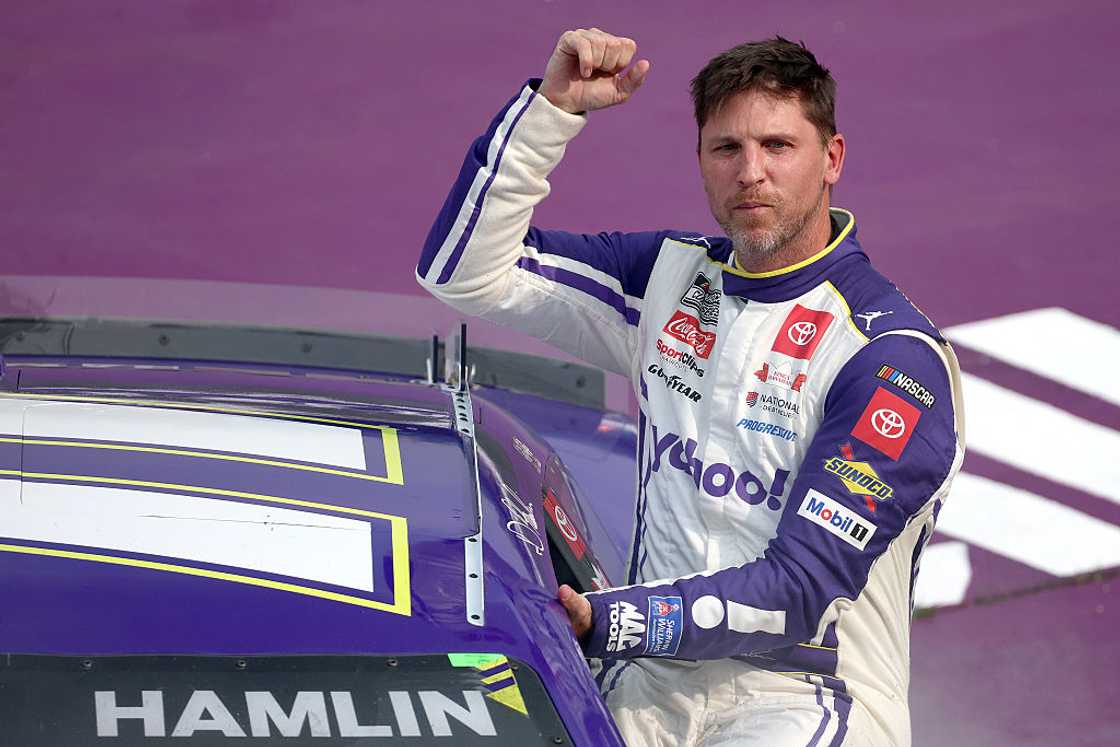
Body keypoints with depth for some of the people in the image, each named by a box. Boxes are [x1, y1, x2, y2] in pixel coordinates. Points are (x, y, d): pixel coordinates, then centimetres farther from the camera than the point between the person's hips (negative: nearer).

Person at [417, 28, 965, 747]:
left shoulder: (898, 358, -9)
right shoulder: (674, 277, 10)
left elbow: (802, 589, -15)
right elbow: (465, 269, 10)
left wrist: (601, 621, -24)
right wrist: (553, 106, -2)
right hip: (653, 685, 4)